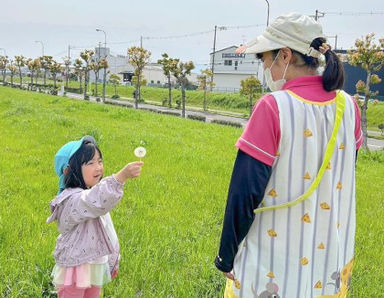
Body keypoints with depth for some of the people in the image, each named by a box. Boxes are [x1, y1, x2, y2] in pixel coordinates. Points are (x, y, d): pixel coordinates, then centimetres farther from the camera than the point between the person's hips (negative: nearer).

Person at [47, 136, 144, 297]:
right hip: (75, 271, -9)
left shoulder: (93, 195, 6)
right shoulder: (73, 200, -25)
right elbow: (96, 201, -48)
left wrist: (112, 261, 21)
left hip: (96, 269, 9)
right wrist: (122, 175, -60)